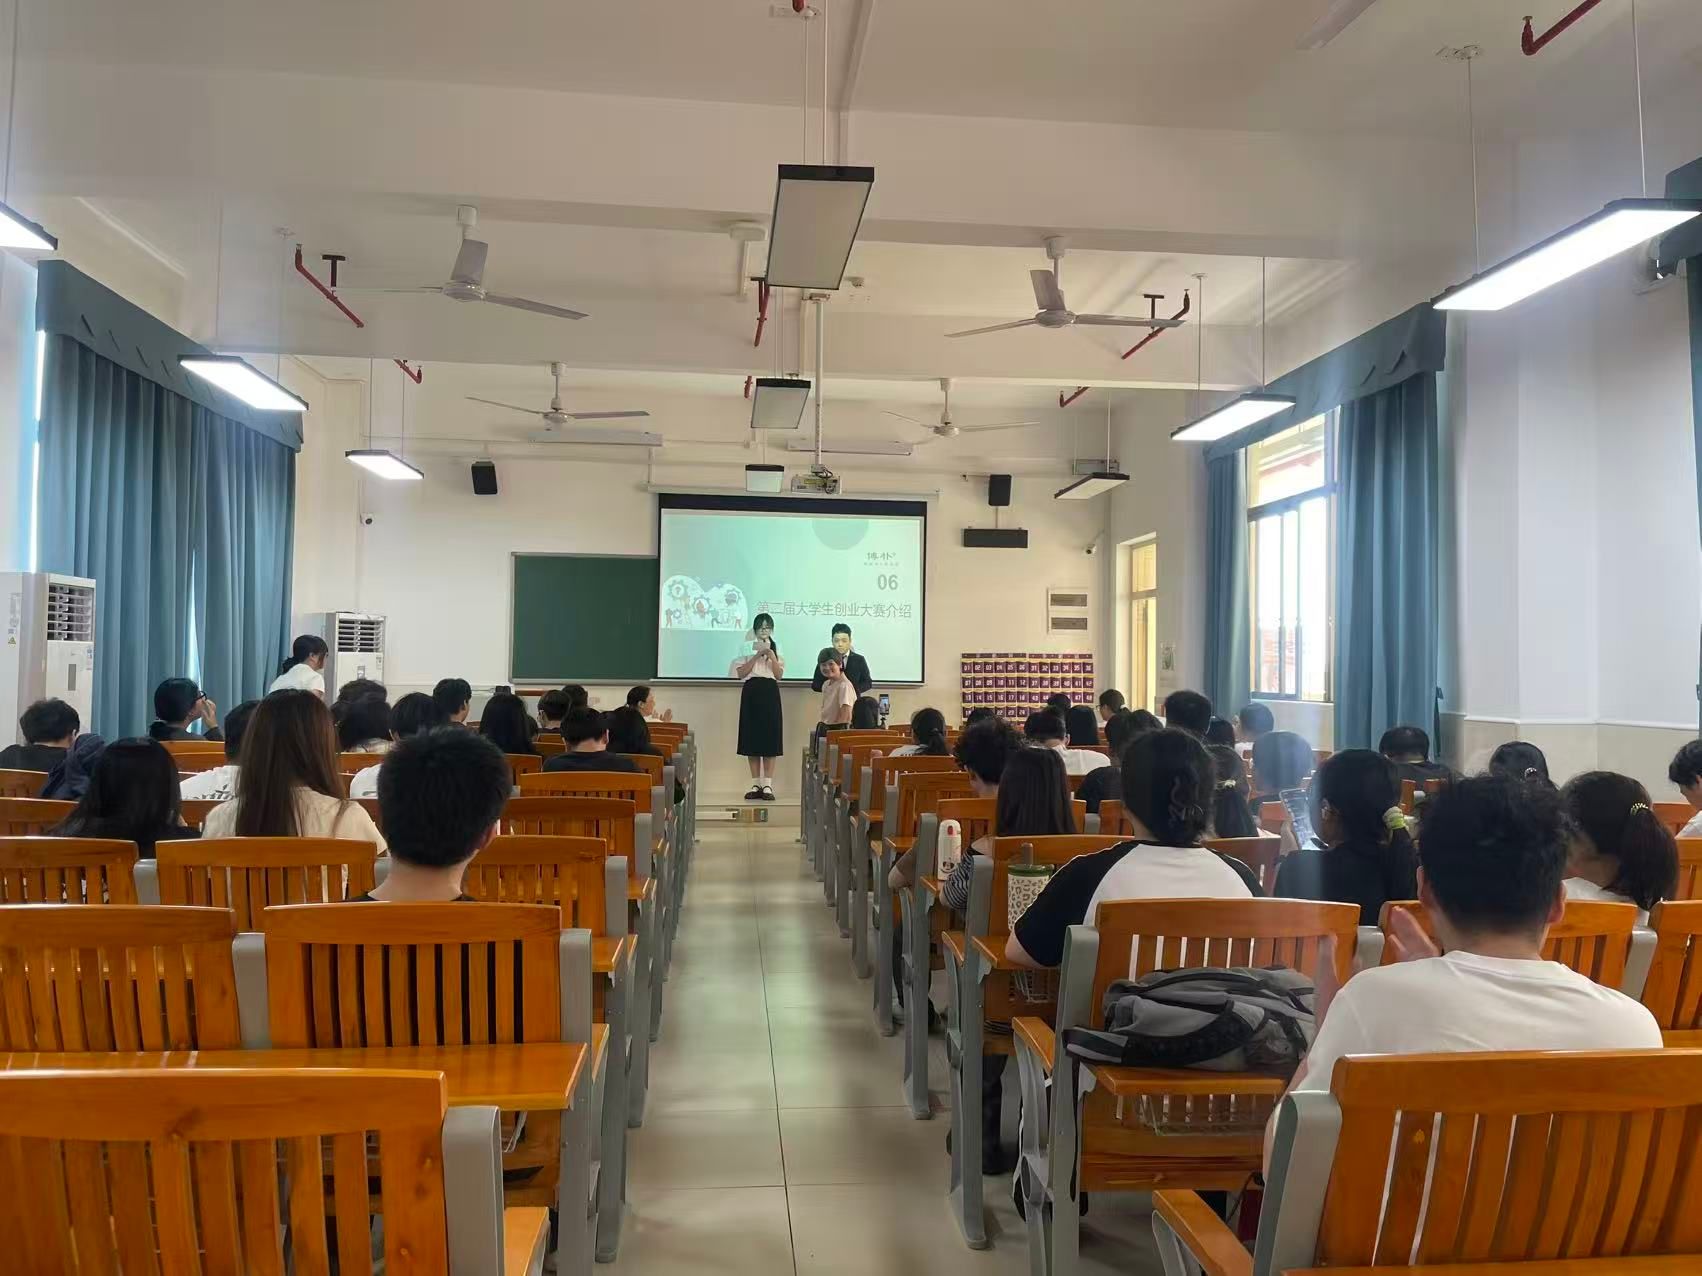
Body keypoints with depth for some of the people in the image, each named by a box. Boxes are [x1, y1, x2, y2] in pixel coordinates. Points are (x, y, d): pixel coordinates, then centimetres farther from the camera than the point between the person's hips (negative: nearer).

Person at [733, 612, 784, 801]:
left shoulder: (776, 649, 10)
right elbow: (741, 673, -5)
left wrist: (771, 656, -12)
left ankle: (767, 785, -2)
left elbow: (779, 675, 0)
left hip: (770, 693, 0)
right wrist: (757, 656, -12)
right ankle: (756, 784, 6)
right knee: (752, 738, 0)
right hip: (751, 692, 0)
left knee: (770, 738, -5)